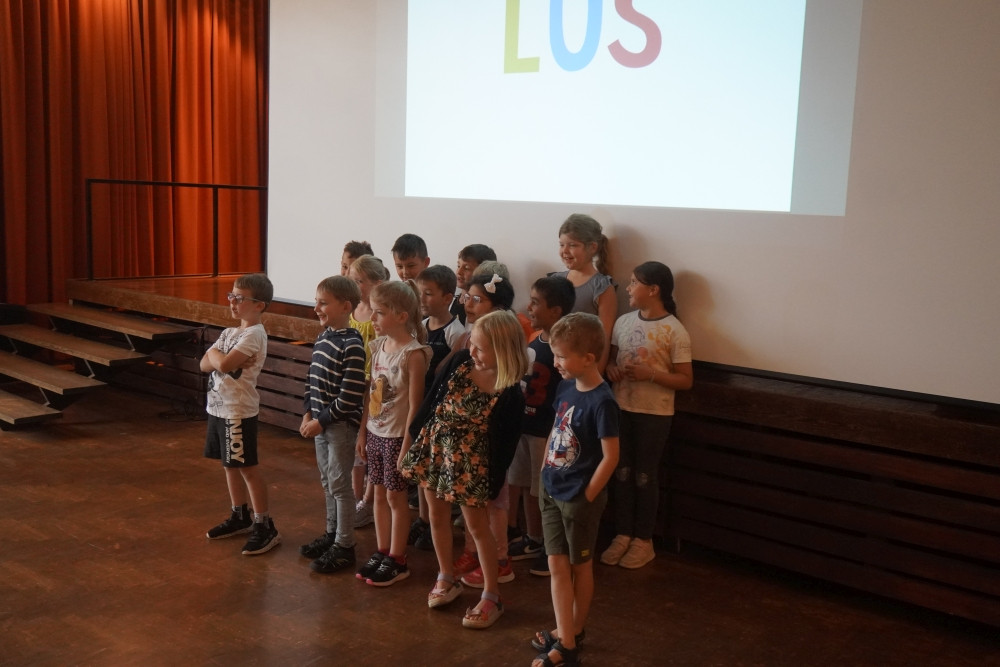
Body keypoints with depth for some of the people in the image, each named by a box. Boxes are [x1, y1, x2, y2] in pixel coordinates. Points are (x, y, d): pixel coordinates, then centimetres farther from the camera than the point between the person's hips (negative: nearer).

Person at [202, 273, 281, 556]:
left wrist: (215, 354, -5)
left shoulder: (254, 334, -16)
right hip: (219, 408, 9)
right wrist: (224, 359, -14)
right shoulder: (229, 333, 11)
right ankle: (240, 517, 31)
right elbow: (205, 365, 4)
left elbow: (223, 365, -25)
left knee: (248, 468, -3)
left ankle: (265, 527, 6)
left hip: (239, 412, -9)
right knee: (230, 466, 17)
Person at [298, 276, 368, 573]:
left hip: (341, 425, -8)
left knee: (339, 485, 1)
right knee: (327, 482, 19)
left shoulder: (352, 346, -20)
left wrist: (322, 421, -16)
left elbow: (350, 396, -22)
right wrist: (308, 414, 4)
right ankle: (332, 533, 34)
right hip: (320, 422, 8)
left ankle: (344, 547, 13)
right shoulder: (323, 338, 6)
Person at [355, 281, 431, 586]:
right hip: (375, 432, 7)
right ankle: (382, 553, 28)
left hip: (397, 435, -6)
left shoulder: (413, 353, -17)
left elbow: (414, 405, -17)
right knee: (379, 493, 15)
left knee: (395, 495, 4)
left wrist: (406, 445, -17)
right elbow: (370, 392, 10)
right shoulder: (377, 346, 4)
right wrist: (362, 431, 11)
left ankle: (397, 561, 17)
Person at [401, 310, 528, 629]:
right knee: (437, 516, 16)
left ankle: (491, 594, 20)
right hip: (434, 446, 5)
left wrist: (495, 482, -8)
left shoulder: (511, 394, -21)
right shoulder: (460, 361, -7)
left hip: (470, 460, -5)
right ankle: (446, 578, 36)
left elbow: (505, 443, -13)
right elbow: (432, 398, 3)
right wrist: (416, 433, 8)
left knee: (477, 525, 5)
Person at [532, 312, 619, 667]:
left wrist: (587, 496, -13)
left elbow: (610, 456, -19)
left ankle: (573, 634, 29)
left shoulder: (601, 401, -22)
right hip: (552, 492, 7)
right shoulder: (566, 387, 0)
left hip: (580, 498, -7)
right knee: (557, 566, 10)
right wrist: (545, 473, 11)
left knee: (580, 566, 12)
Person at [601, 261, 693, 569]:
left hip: (654, 413, -5)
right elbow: (611, 357, 15)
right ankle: (623, 534, 26)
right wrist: (611, 368, -8)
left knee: (645, 475, 6)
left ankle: (643, 540, 21)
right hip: (621, 407, 5)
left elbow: (686, 380, -11)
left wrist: (650, 374, -22)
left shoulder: (675, 331, -13)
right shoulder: (623, 322, 2)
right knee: (621, 472, 12)